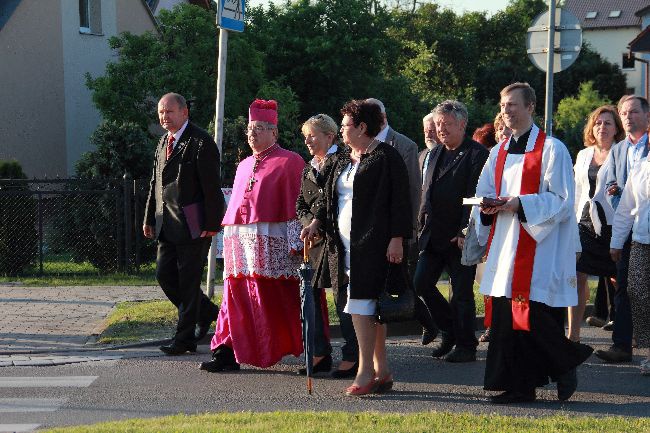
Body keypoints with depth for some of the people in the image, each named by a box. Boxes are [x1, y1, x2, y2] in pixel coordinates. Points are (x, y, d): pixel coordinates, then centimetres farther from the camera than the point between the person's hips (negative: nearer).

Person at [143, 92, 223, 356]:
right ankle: (206, 312, 28)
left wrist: (212, 224, -16)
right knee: (164, 275, 8)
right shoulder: (164, 142, 15)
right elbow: (155, 184, 20)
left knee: (188, 281, -2)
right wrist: (149, 219, 16)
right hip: (167, 225, 8)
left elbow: (212, 186, -13)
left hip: (192, 226, -8)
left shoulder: (201, 142, -10)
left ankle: (185, 339, 7)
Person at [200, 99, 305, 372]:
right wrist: (229, 239, 16)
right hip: (240, 244, 7)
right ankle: (229, 354, 5)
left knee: (278, 300, -3)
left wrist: (295, 243, -15)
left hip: (273, 244, -6)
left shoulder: (289, 162, -1)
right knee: (237, 296, 3)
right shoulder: (244, 166, 20)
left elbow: (296, 204, -8)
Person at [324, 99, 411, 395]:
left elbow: (400, 201, -11)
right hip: (346, 244, 8)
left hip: (372, 245, -8)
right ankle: (381, 371, 15)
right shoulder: (343, 161, 18)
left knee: (361, 306, -12)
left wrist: (397, 238, -16)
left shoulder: (386, 157, -7)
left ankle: (365, 372, -8)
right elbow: (331, 199, 23)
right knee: (369, 308, 9)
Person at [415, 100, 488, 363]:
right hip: (433, 236, 8)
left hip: (459, 236, -7)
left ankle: (466, 346, 13)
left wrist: (465, 233, -20)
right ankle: (449, 331, 23)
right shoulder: (435, 154, 15)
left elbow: (475, 197, -15)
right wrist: (422, 226, 12)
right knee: (421, 283, 5)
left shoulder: (477, 154, -9)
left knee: (462, 293, 0)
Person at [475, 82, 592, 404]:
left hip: (538, 248, -6)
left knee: (535, 316, -11)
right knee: (506, 315, 3)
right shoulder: (498, 153, 16)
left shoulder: (552, 149, -4)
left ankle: (565, 366, 13)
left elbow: (562, 201, -9)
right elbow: (484, 194, 20)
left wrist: (521, 204, -18)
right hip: (504, 246, 6)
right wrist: (488, 206, -3)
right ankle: (519, 385, 10)